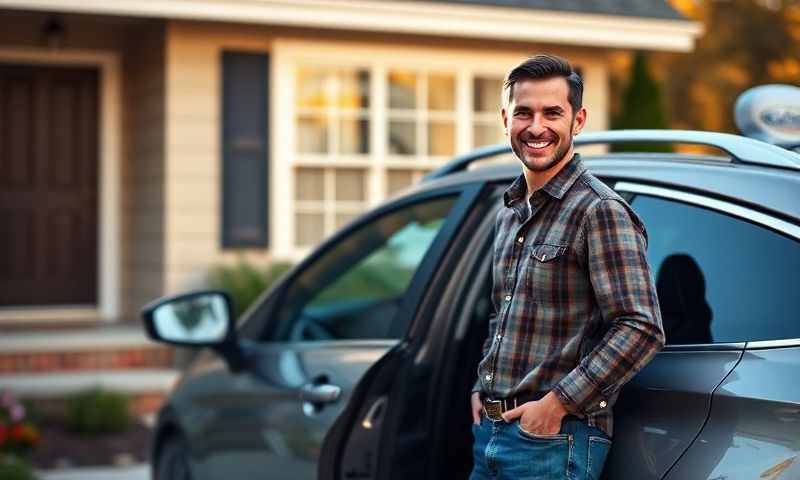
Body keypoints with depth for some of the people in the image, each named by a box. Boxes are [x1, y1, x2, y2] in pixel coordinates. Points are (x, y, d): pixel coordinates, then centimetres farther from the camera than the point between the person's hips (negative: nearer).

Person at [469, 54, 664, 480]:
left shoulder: (600, 211, -12)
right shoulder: (508, 214, 15)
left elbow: (641, 329, -20)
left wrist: (557, 403, -19)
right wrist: (482, 386, 11)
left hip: (554, 442, -8)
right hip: (489, 433, 8)